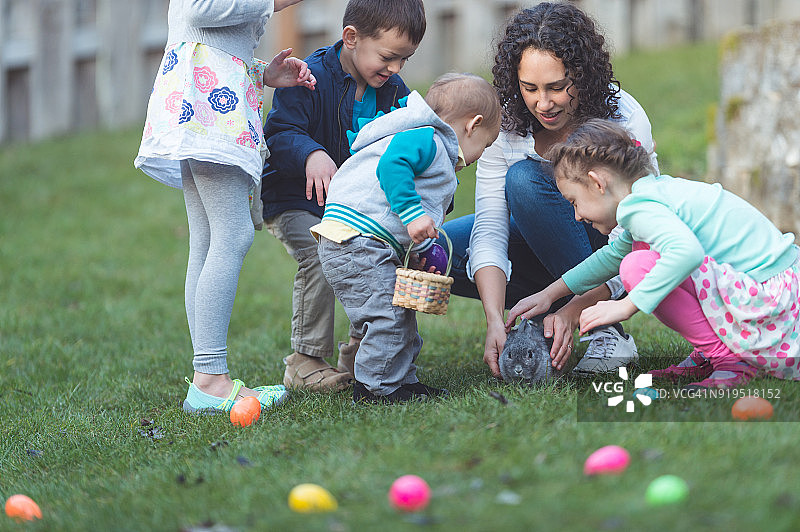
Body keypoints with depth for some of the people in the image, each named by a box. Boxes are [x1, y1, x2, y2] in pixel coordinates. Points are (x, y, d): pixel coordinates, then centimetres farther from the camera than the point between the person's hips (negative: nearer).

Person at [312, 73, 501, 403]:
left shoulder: (436, 153, 27)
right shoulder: (425, 139, -8)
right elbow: (392, 166, -28)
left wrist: (425, 253, 20)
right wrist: (412, 212, -30)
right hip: (354, 241, -11)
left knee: (402, 316, 15)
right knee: (386, 315, -12)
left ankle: (402, 380, 24)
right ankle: (375, 388, -6)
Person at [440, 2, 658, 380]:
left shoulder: (624, 121, -26)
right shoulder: (507, 122, -17)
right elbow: (489, 230, -22)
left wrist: (573, 311, -42)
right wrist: (495, 321, -38)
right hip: (543, 245, 4)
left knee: (524, 179, -31)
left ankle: (607, 332, -25)